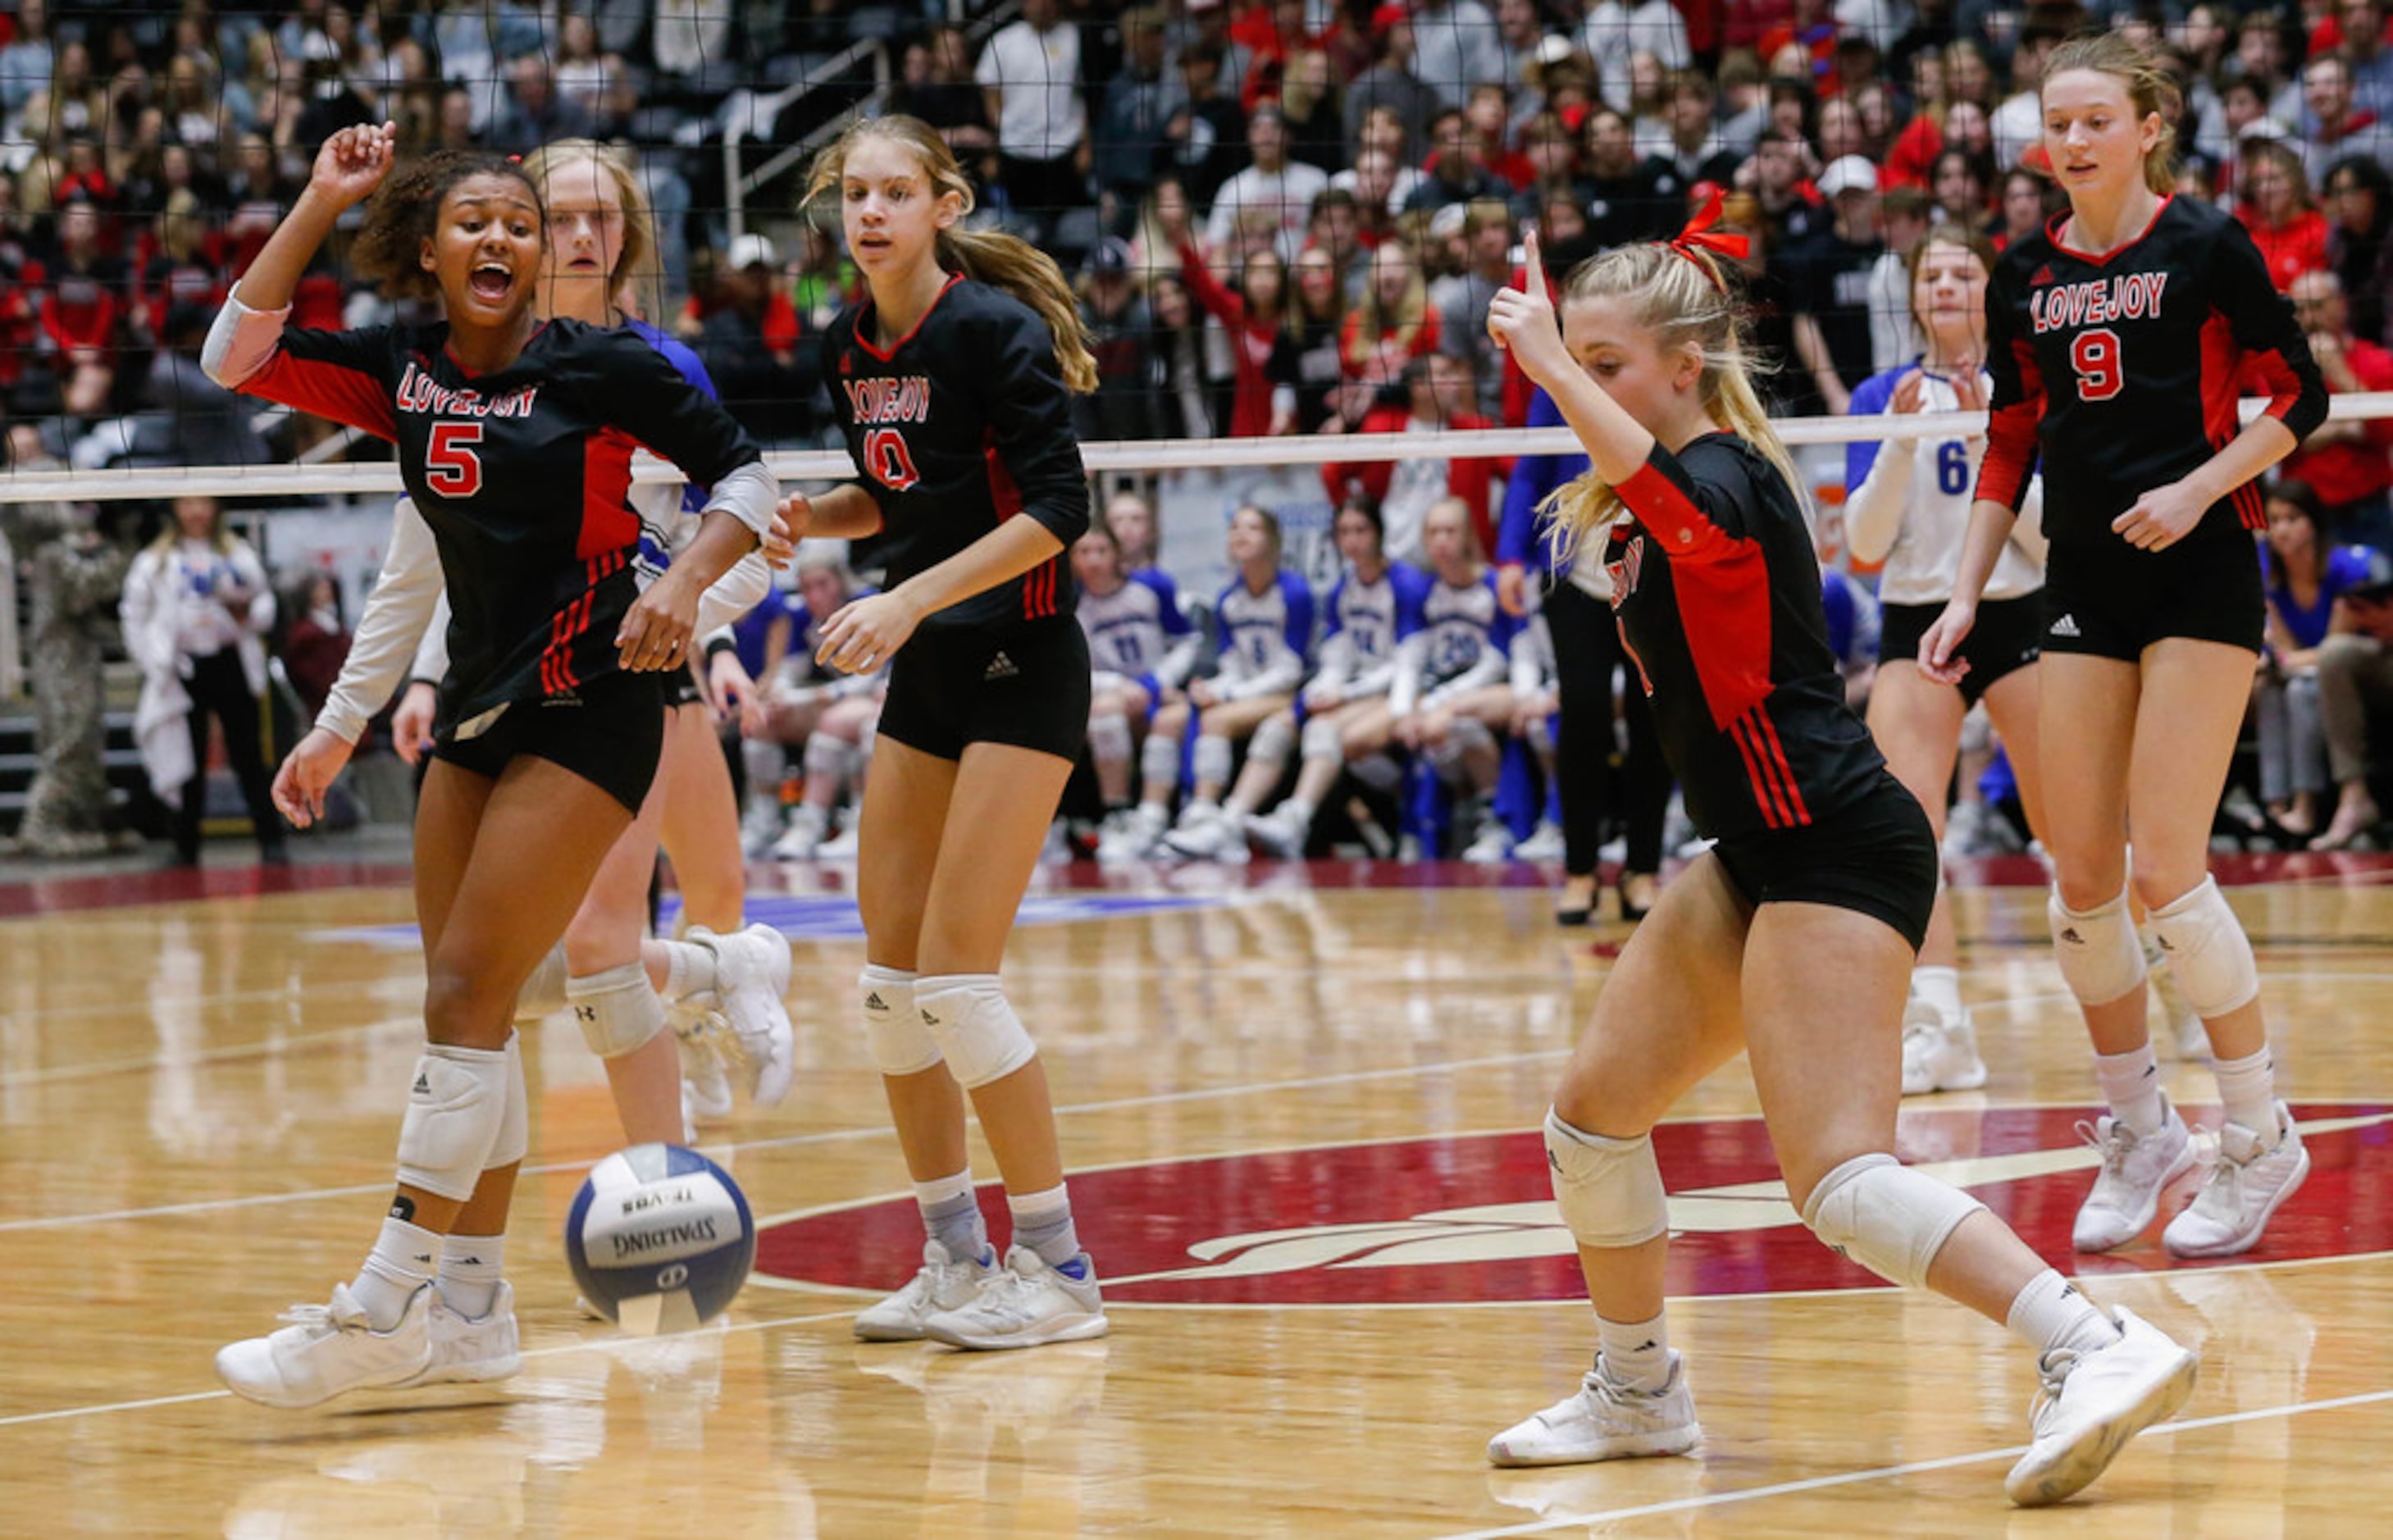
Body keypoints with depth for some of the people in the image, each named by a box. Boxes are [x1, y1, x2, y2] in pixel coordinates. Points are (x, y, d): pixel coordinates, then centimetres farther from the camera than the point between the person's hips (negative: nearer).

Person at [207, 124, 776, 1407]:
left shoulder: (598, 367, -9)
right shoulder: (403, 373, 6)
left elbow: (745, 473, -4)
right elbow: (238, 359, -1)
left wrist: (686, 580, -22)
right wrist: (320, 202, -5)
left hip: (587, 712, -7)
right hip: (477, 711, 7)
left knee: (468, 994, -12)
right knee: (463, 1007, 7)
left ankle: (384, 1306, -13)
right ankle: (471, 1302, 14)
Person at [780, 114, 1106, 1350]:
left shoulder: (994, 328, -15)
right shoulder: (848, 347, 7)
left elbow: (1059, 510, -18)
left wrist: (909, 603, -23)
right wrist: (811, 516, 0)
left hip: (1021, 668, -8)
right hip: (926, 677, 8)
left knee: (956, 974, -11)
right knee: (890, 978, 5)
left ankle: (1055, 1268, -2)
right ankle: (955, 1262, 15)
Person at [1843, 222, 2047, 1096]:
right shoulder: (1885, 396, 5)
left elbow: (2048, 534, -9)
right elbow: (1865, 541, -3)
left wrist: (1987, 438, -18)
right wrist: (1902, 439, -16)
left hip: (2021, 618, -1)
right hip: (1917, 624, 1)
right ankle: (1937, 1025, -21)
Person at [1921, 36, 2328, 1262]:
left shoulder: (2205, 248, -5)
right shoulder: (2024, 277, 9)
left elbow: (2299, 397, -2)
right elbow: (2009, 448, 16)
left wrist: (2197, 487, -15)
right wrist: (1964, 597, 9)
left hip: (2199, 575, -5)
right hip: (2083, 587, 5)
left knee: (2165, 867, -11)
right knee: (2081, 882, 1)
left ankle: (2259, 1138, 3)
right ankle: (2138, 1135, 18)